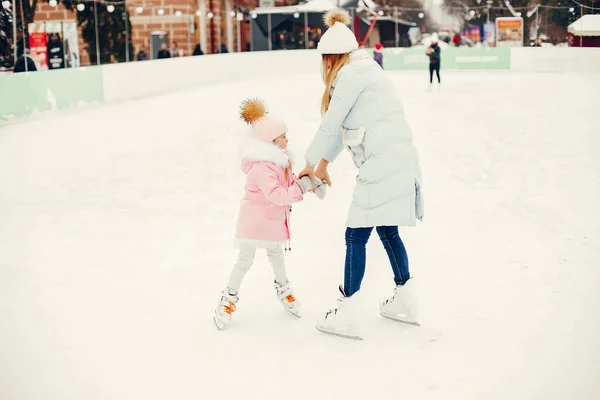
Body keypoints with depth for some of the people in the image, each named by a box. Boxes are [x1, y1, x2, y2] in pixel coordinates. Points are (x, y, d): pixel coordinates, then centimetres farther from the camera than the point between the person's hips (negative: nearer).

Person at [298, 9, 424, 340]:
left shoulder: (352, 74, -10)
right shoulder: (364, 70, 19)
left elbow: (331, 124, -7)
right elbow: (344, 125, 22)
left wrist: (310, 163, 5)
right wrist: (324, 163, 25)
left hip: (383, 164, -10)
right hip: (398, 160, 10)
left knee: (356, 236, -3)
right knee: (387, 232, 20)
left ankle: (345, 316, 2)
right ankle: (405, 303, 32)